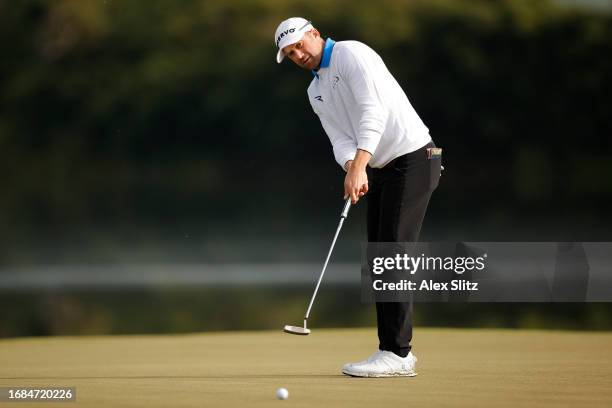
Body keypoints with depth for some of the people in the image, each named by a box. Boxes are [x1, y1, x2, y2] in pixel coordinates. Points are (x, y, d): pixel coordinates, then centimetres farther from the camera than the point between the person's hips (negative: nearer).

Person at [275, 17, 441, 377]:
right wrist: (352, 169, -19)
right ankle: (397, 352, 12)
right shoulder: (316, 92, 16)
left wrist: (359, 166, -31)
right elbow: (341, 138, 4)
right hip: (380, 169, 9)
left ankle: (396, 353, -12)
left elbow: (373, 111, -22)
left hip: (412, 158, -9)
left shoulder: (351, 54, -10)